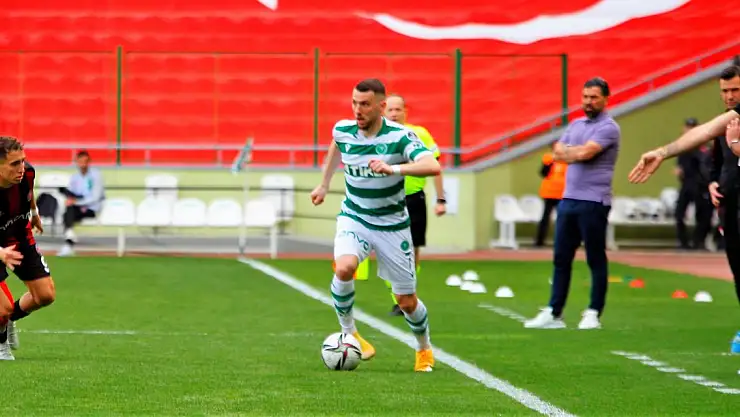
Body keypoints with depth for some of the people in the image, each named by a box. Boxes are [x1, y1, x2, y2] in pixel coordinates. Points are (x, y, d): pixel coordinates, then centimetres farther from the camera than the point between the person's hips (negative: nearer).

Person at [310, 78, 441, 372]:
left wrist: (395, 168, -49)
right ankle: (348, 333, -8)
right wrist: (324, 185, 24)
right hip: (353, 218, 1)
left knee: (407, 302, 5)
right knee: (344, 268, -31)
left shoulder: (399, 136, -19)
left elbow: (433, 166, -36)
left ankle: (424, 350, 34)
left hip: (392, 225, -1)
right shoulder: (342, 130, -8)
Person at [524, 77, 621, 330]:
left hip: (593, 202, -8)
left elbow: (584, 152, -19)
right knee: (561, 258, 8)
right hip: (568, 199, 8)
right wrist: (577, 153, -8)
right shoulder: (576, 125, 17)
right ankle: (554, 313, 11)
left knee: (596, 259, 0)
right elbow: (558, 153, 9)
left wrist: (567, 151, -1)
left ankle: (594, 314, 4)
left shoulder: (608, 128, -8)